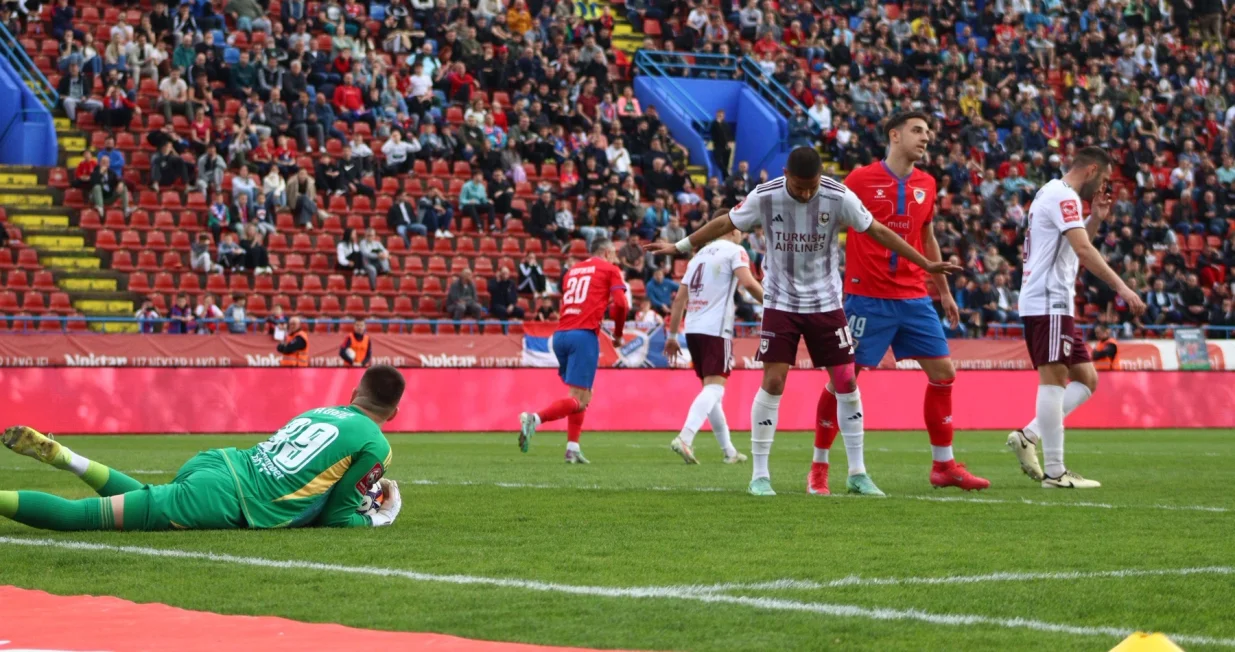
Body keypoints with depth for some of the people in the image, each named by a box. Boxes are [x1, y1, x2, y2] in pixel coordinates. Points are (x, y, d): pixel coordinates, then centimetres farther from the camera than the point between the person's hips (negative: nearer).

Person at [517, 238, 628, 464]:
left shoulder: (572, 270, 23)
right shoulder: (609, 269, 8)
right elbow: (620, 303, -3)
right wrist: (618, 335, 10)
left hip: (560, 334, 7)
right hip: (584, 335, -7)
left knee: (582, 395, 19)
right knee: (579, 400, -10)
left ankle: (573, 448, 10)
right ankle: (534, 419, -30)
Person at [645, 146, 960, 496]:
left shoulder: (839, 197, -13)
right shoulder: (765, 197, -12)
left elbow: (878, 231, -4)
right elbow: (726, 223, 3)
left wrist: (926, 264, -3)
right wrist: (679, 247, 9)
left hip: (826, 303, 1)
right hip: (781, 303, -1)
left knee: (846, 382, -2)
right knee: (773, 382, -10)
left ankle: (857, 473, 8)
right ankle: (759, 475, -1)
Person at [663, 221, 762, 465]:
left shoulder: (700, 255, 21)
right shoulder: (734, 251, 1)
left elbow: (679, 298, 20)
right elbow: (748, 282, -17)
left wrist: (672, 335, 22)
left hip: (693, 329, 7)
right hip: (716, 329, -7)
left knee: (710, 388, 15)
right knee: (714, 388, -12)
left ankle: (728, 451, 19)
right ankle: (684, 438, -31)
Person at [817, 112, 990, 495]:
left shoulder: (926, 185, 10)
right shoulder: (861, 179, -6)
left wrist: (944, 291, 23)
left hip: (914, 297, 6)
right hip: (867, 297, -6)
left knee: (944, 373, 3)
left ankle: (944, 466, 14)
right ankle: (818, 467, 7)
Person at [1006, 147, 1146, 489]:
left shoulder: (1053, 194, 22)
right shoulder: (1063, 196, -10)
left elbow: (1076, 253, 29)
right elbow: (1083, 249, -23)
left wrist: (1096, 219, 17)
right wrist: (1121, 286, -28)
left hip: (1054, 304, 11)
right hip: (1048, 303, -10)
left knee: (1087, 380, 9)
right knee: (1054, 379, -12)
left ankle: (1028, 436, 3)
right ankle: (1055, 471, -14)